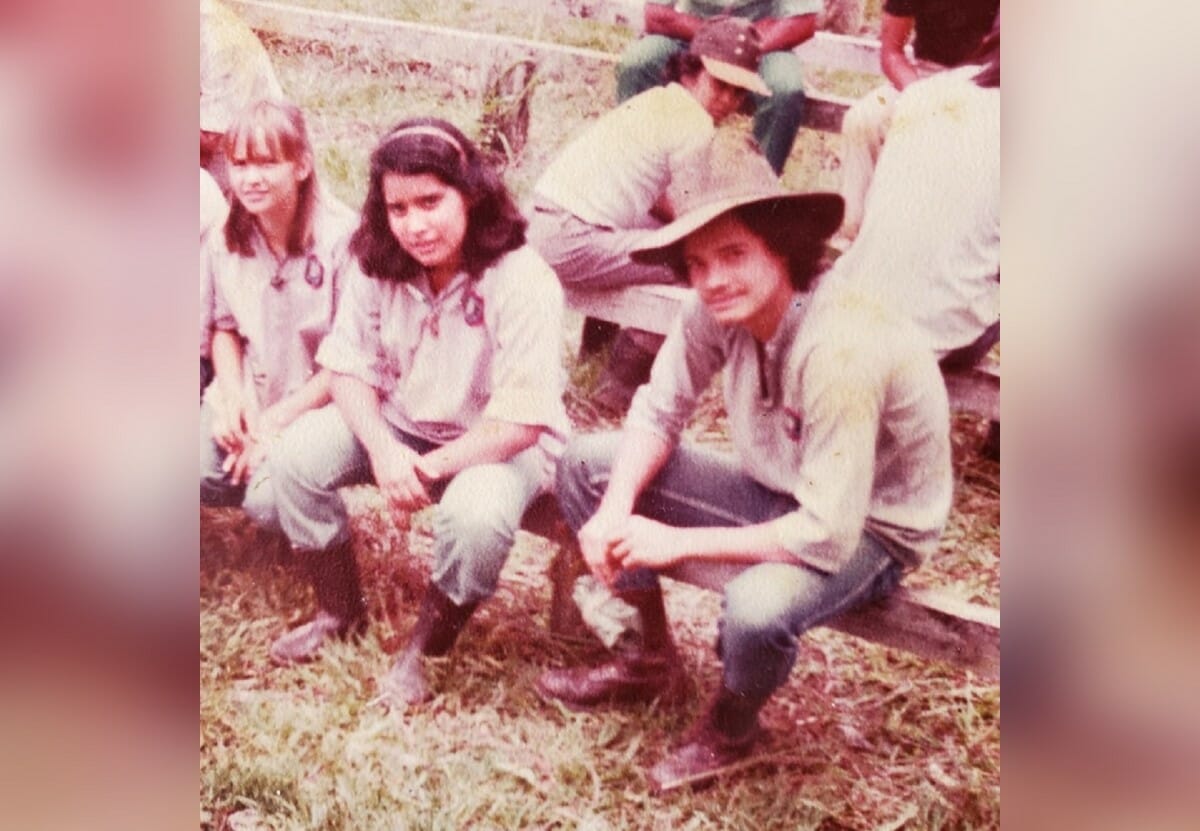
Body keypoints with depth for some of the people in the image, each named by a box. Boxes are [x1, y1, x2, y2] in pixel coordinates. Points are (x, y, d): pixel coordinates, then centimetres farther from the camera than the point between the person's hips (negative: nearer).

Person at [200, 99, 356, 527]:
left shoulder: (340, 236, -16)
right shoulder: (224, 240, 1)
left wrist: (277, 420, -15)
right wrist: (233, 395, -5)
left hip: (318, 404, -5)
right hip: (246, 403, 5)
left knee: (270, 503, -27)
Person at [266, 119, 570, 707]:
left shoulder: (521, 281, -27)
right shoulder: (378, 266, -10)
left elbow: (521, 421, -27)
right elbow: (349, 365, -6)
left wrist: (428, 467, -25)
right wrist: (383, 451, -24)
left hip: (498, 443, -5)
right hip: (399, 423, 5)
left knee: (475, 515, -36)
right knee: (299, 455, -14)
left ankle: (423, 650, -6)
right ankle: (340, 614, 9)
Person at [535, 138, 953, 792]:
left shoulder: (839, 350, -35)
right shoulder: (716, 311, -16)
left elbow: (827, 535, -35)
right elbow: (656, 414, -3)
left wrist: (675, 542, -28)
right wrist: (616, 509, -22)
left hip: (866, 531, -6)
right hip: (778, 492, 7)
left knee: (756, 605, -38)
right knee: (587, 463, -3)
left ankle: (731, 726, 1)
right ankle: (650, 659, 17)